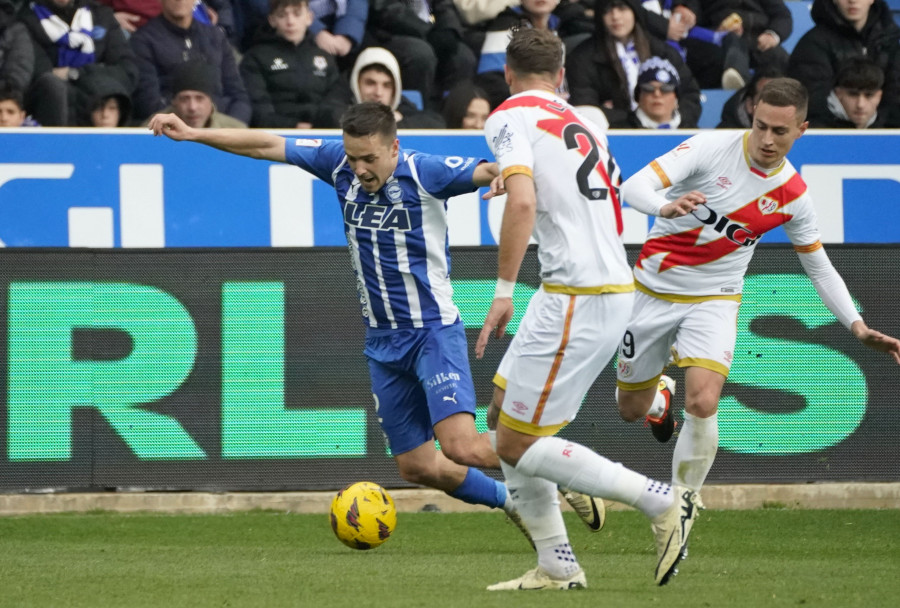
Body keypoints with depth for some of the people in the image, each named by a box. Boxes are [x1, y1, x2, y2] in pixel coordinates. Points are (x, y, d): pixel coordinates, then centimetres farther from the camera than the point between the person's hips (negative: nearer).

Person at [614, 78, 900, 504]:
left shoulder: (793, 195, -7)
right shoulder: (713, 148, -16)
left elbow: (820, 269, 6)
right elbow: (635, 186, -25)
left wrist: (859, 329, -5)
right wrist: (666, 206, -48)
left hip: (714, 299, 0)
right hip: (655, 289, 0)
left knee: (702, 405, -23)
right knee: (631, 408, 13)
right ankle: (661, 395, 52)